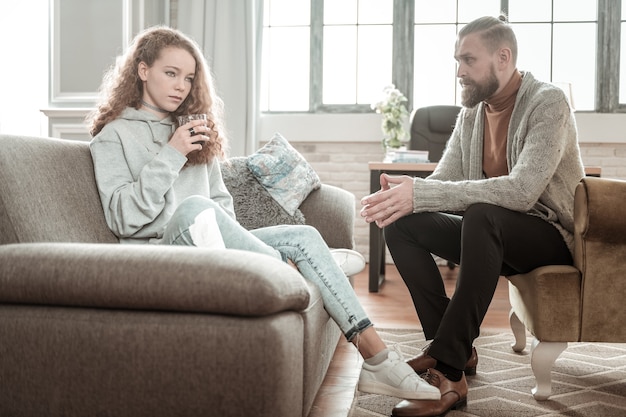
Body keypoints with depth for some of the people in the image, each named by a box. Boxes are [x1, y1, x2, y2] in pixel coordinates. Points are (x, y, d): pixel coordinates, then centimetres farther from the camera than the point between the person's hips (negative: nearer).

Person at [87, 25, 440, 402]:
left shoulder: (195, 131, 22)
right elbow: (124, 219, -11)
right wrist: (169, 156, -15)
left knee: (304, 237, -14)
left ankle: (377, 358, -19)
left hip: (213, 247, 6)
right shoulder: (113, 137, 2)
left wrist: (232, 236, -1)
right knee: (194, 207, -35)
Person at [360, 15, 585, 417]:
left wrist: (420, 194, -38)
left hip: (552, 233, -7)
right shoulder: (471, 113, 6)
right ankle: (451, 346, -11)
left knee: (482, 216, -38)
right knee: (402, 224, -12)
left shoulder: (548, 103, -17)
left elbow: (521, 190, -32)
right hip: (495, 234, 7)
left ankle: (449, 369, -36)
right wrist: (406, 190, -25)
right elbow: (444, 180, 0)